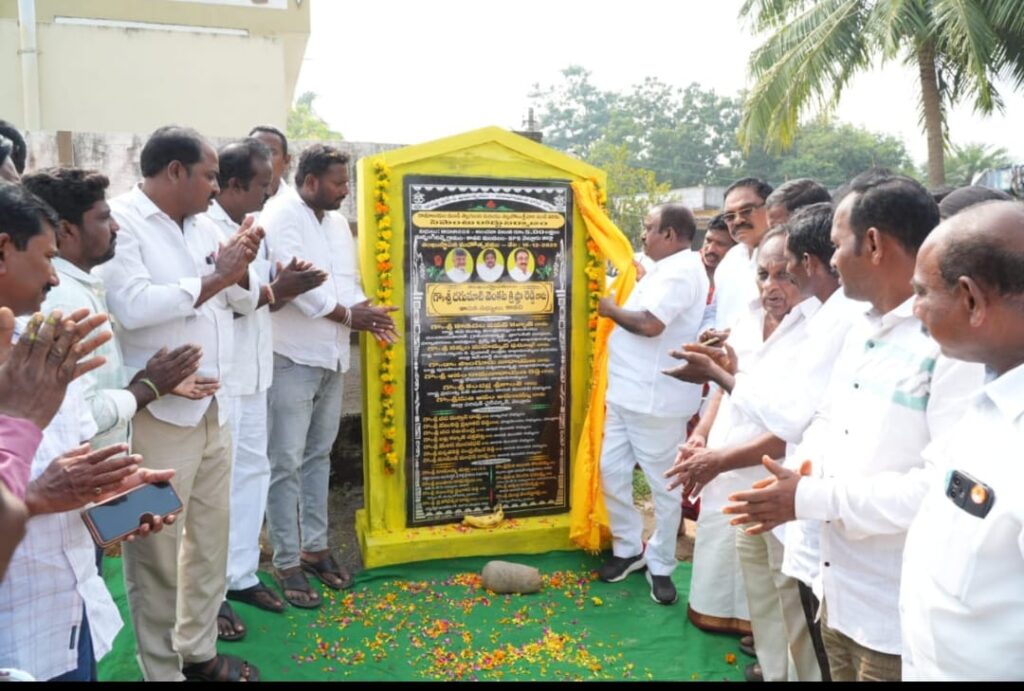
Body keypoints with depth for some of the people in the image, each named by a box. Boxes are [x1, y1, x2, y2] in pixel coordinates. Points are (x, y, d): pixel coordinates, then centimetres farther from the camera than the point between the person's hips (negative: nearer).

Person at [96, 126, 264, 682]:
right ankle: (161, 670, 22)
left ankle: (199, 649, 33)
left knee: (211, 536, 16)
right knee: (157, 548, 5)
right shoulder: (119, 221, -11)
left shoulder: (203, 225, 11)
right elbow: (133, 306, -24)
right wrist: (213, 279, -15)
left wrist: (239, 272, -6)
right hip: (157, 415, -7)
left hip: (213, 407, 8)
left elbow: (244, 303, 15)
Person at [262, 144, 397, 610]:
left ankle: (314, 546, 27)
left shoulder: (336, 221, 13)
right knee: (286, 462, -1)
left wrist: (364, 312, -6)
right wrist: (348, 315, -14)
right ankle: (287, 563, 9)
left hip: (331, 356, 8)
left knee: (318, 456, 15)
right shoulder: (281, 216, -12)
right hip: (293, 358, -8)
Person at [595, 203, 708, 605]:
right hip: (627, 393, 10)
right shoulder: (667, 268, 18)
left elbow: (650, 324, -25)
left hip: (655, 400, -10)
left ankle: (660, 566, 17)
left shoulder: (681, 271, -15)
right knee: (612, 470, 11)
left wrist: (611, 310, -10)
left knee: (663, 484, 4)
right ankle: (629, 550, 27)